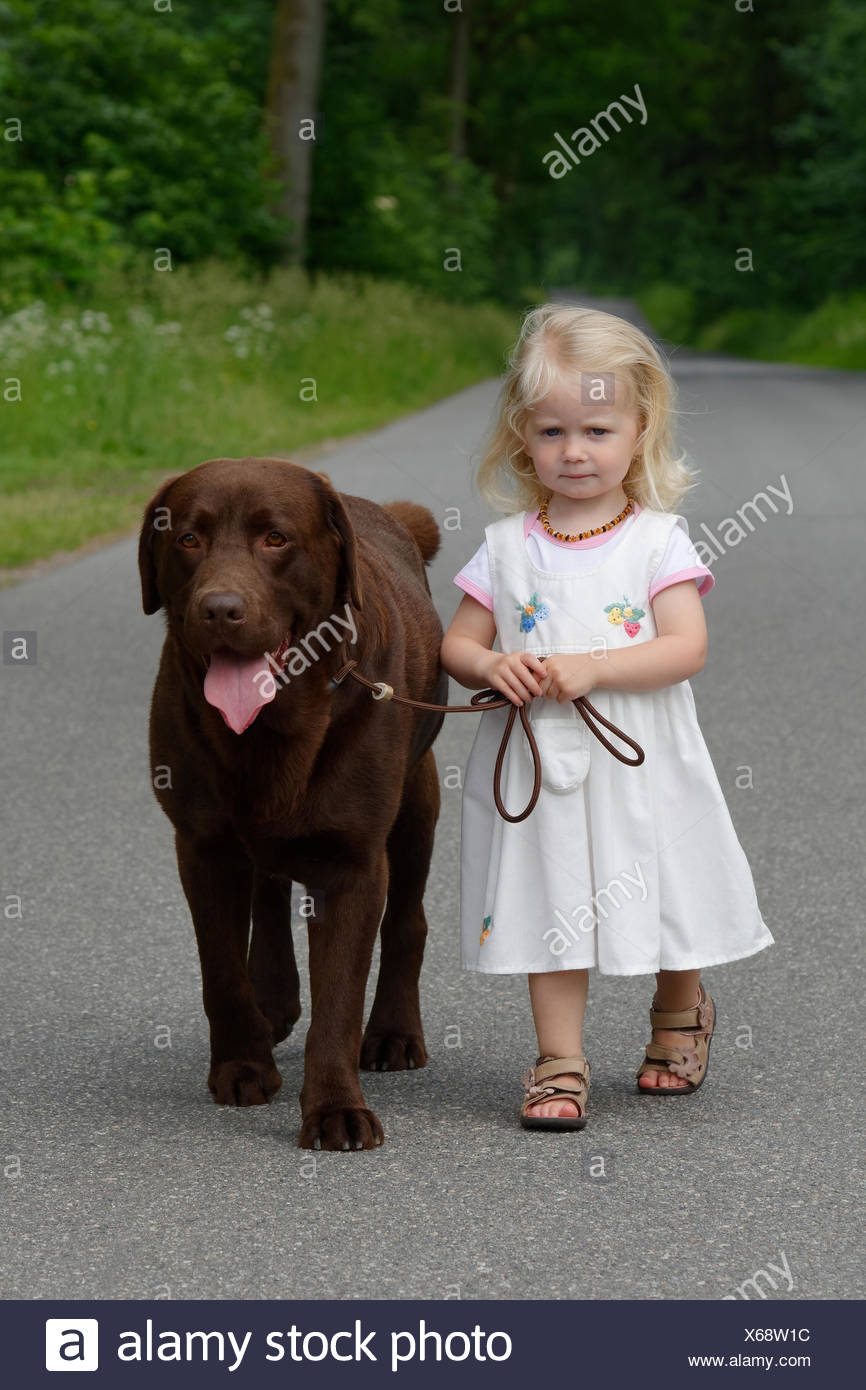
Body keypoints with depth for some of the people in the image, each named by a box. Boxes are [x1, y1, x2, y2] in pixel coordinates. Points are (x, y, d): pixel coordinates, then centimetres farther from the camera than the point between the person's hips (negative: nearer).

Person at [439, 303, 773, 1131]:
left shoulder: (657, 539, -5)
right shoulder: (508, 546, 3)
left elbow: (687, 647, -14)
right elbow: (456, 643, 7)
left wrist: (588, 668, -24)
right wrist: (492, 667, -16)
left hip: (640, 765, -1)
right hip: (539, 765, 1)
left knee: (665, 901, 12)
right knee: (552, 907, 2)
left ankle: (682, 1015, 40)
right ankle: (560, 1063, 10)